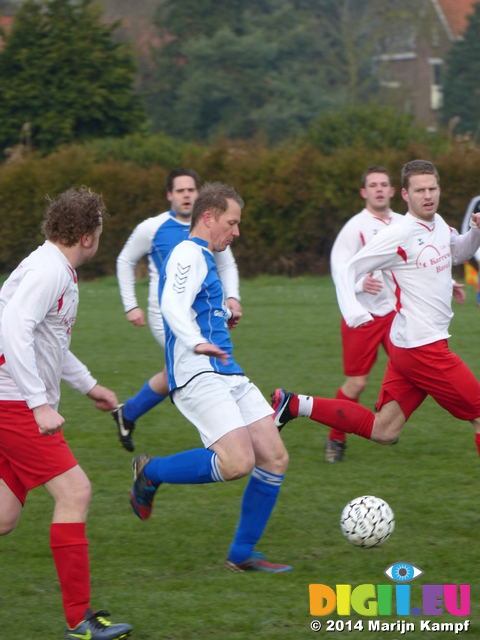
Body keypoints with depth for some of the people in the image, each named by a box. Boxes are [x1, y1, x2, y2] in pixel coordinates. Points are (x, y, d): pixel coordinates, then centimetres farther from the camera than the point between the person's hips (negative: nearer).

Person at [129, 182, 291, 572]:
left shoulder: (201, 258, 24)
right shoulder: (189, 255, -8)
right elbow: (172, 306, -27)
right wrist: (197, 343, -42)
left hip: (229, 377, 10)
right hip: (199, 376, -10)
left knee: (275, 459, 1)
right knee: (238, 462, -24)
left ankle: (242, 554, 9)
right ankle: (150, 473, -2)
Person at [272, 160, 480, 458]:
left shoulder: (439, 225, 11)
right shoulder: (398, 234, -13)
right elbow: (348, 270, -10)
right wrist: (352, 310, -27)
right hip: (422, 347, -9)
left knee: (382, 431, 9)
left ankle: (295, 404, 12)